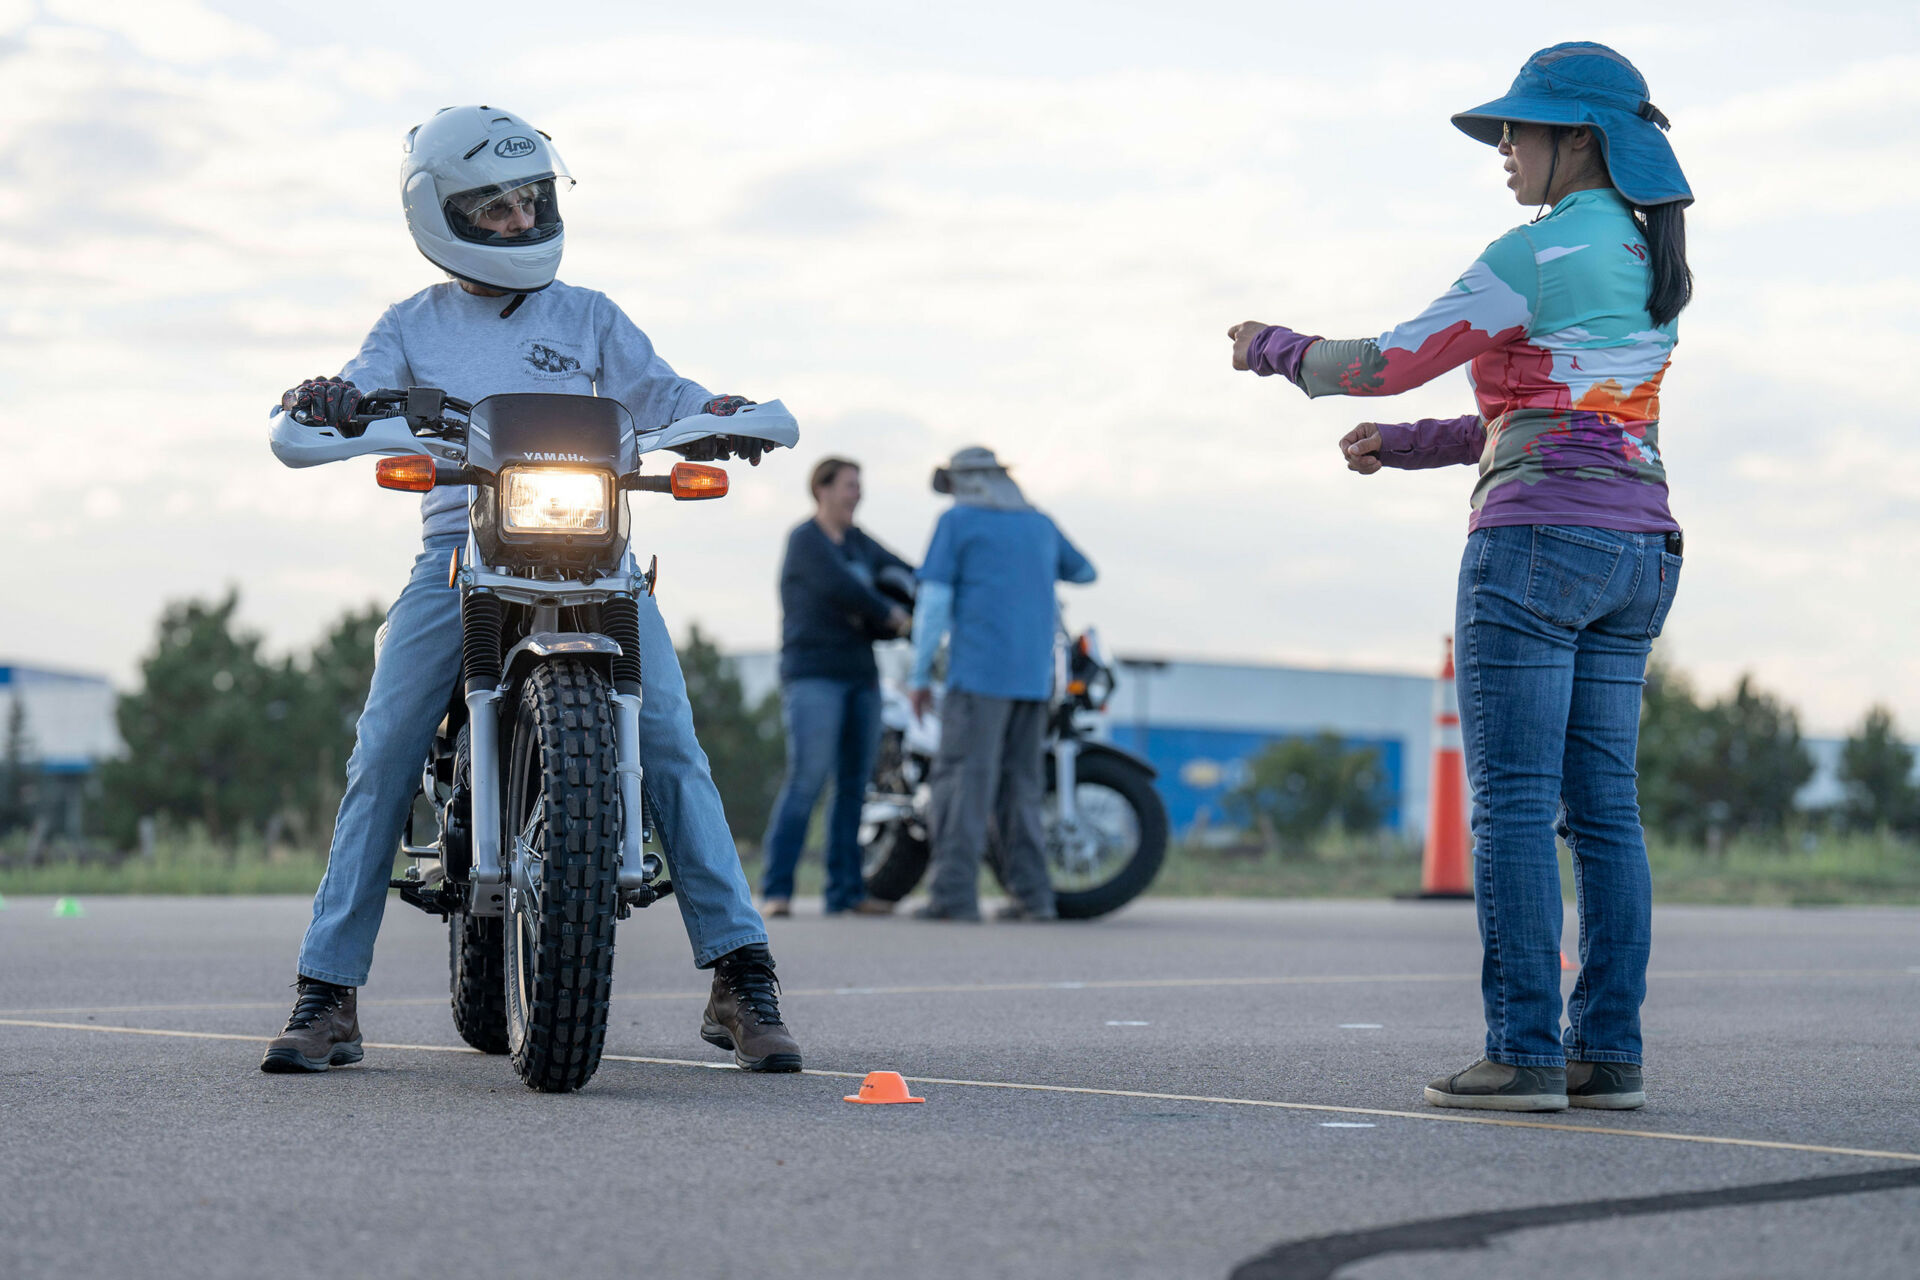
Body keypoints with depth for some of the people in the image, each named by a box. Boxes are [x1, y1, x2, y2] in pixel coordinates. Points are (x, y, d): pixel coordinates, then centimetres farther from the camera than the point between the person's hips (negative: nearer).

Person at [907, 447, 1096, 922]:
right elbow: (1084, 571, 34)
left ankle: (954, 893, -14)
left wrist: (919, 675, -2)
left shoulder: (958, 521, 1)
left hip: (980, 673, -6)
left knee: (963, 780, -7)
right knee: (1021, 784, 10)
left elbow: (934, 599, -5)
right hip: (1034, 676, 6)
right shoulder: (1040, 524, 17)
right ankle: (1031, 893, 7)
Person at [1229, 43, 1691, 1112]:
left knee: (1513, 806, -7)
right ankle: (1610, 1052, 5)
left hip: (1536, 541, -8)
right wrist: (1401, 445, 26)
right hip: (1637, 545, 8)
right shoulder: (1655, 262, 17)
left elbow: (1392, 362, -5)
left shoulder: (1539, 255, -9)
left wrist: (1275, 347, 12)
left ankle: (1526, 1053, -9)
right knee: (1602, 806, 7)